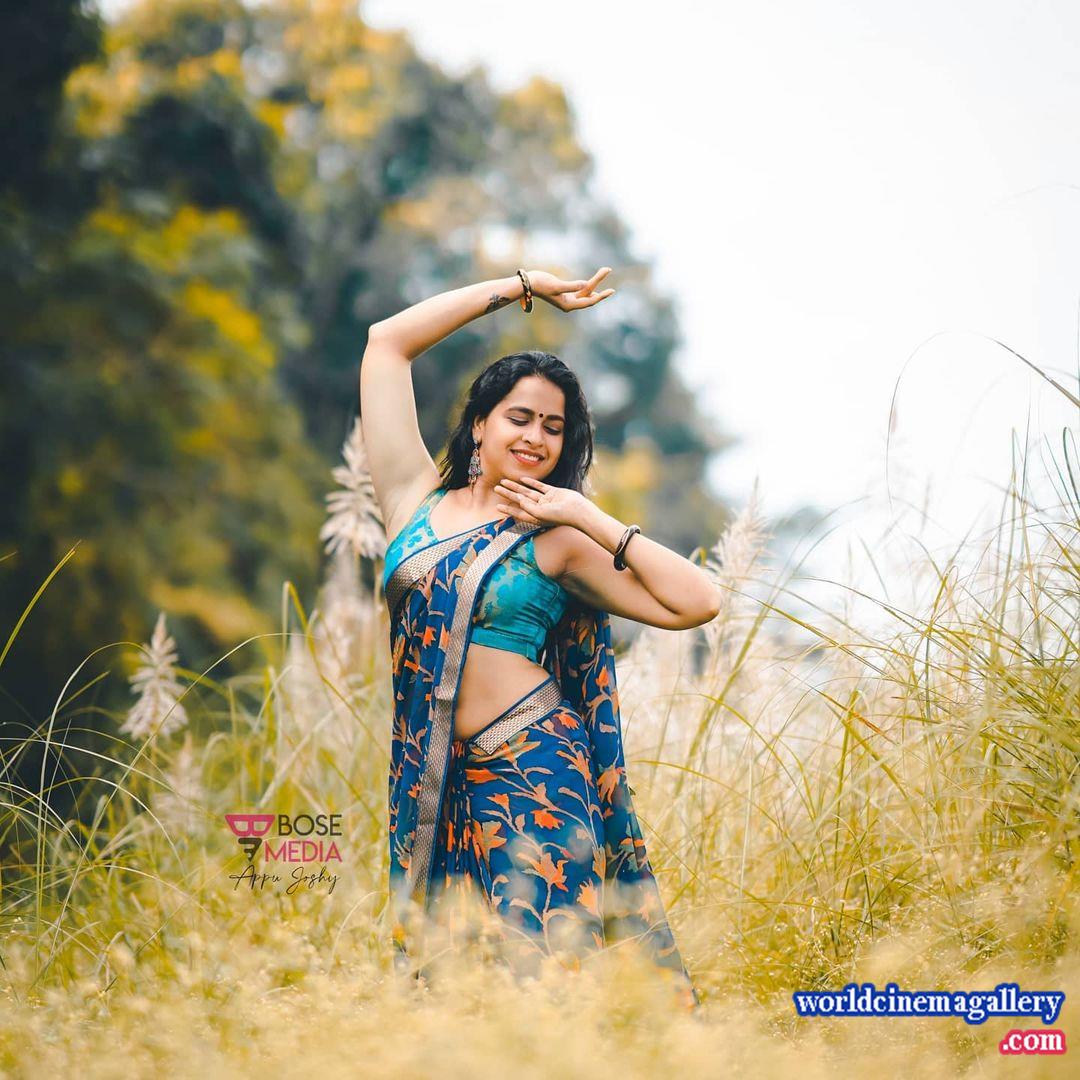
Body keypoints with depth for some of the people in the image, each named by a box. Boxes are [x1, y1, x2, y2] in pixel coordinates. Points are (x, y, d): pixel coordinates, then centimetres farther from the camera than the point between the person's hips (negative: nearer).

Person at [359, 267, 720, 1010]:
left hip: (534, 772, -3)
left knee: (541, 958, -7)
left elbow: (697, 602, -6)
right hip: (433, 781, 3)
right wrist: (520, 287, 14)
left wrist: (588, 516, -4)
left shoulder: (558, 542, 2)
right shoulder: (416, 498, 10)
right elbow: (388, 342, 12)